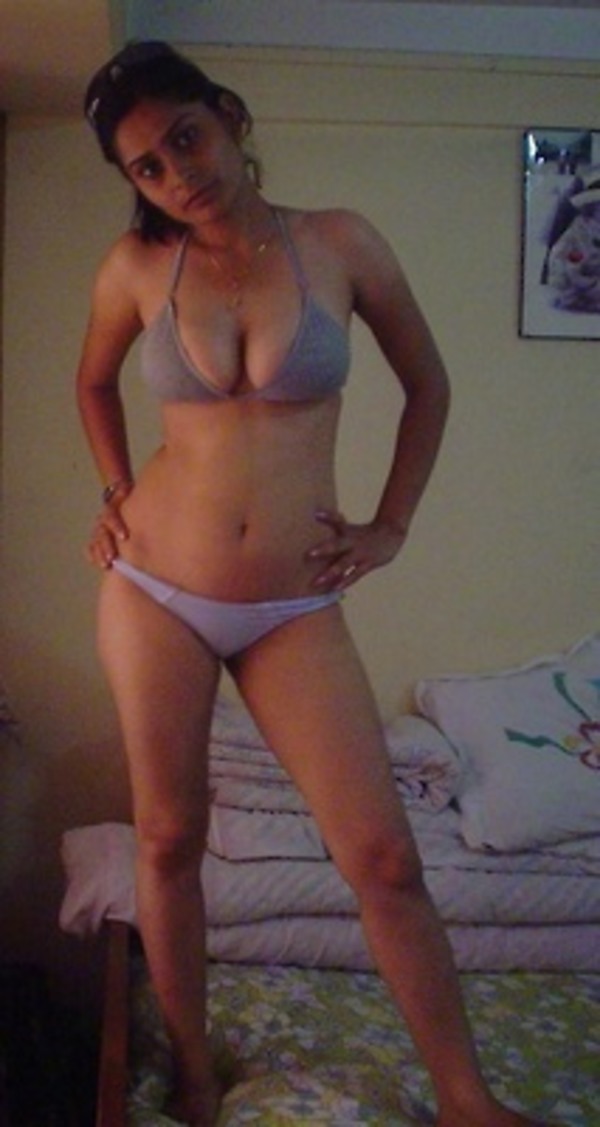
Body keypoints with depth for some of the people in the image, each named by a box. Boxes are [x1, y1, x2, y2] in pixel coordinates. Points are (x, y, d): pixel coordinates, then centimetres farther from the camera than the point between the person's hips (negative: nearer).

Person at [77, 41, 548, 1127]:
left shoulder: (339, 243, -4)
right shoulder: (137, 266, -1)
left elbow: (428, 386, 9)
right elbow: (94, 382, 20)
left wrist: (391, 526, 5)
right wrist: (117, 491, 9)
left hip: (293, 610, -1)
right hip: (156, 592, 1)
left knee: (385, 858, -2)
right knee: (168, 839, 9)